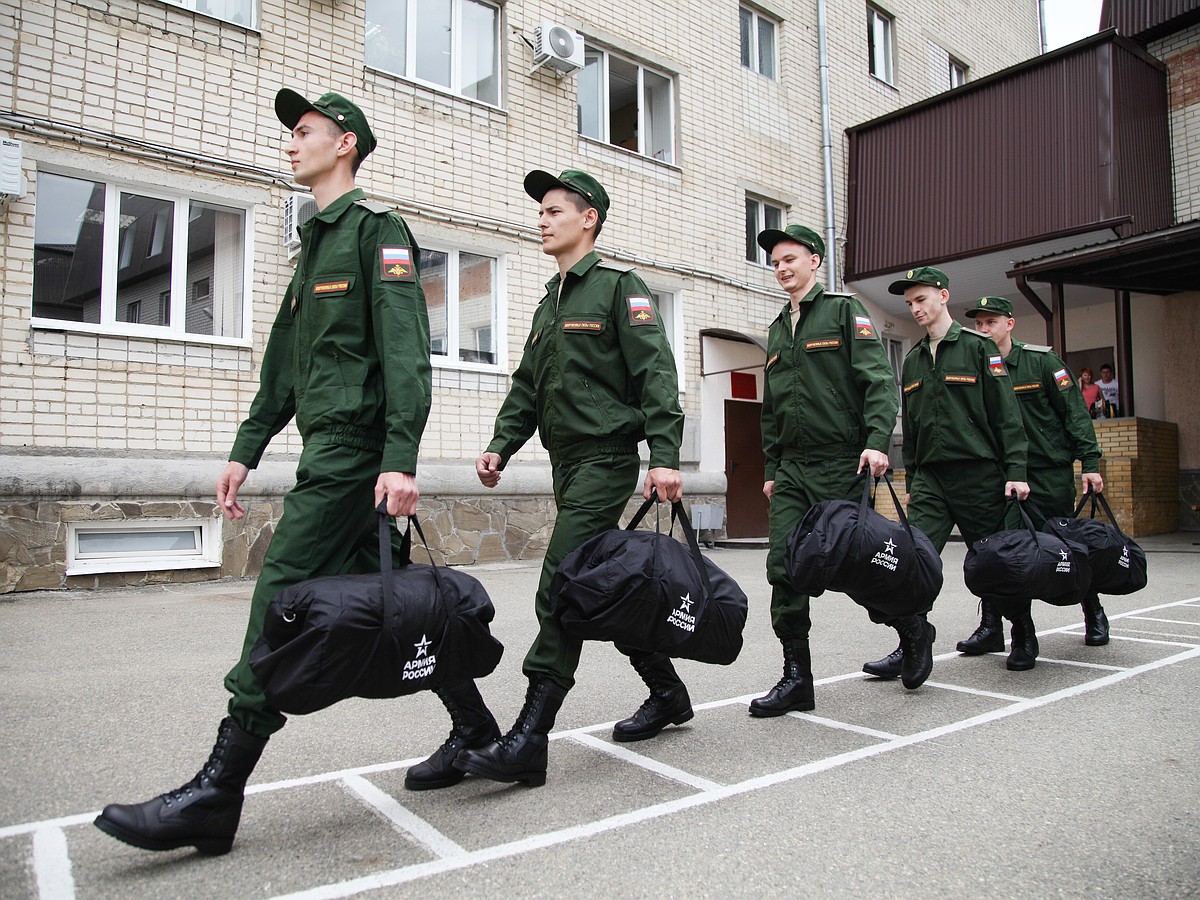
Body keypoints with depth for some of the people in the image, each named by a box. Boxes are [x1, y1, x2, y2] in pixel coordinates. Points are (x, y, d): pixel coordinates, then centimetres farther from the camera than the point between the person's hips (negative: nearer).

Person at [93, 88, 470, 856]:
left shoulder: (376, 226, -3)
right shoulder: (315, 242, 25)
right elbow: (284, 362, 25)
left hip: (353, 446, -9)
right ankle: (473, 728, 20)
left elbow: (406, 351, -16)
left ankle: (216, 797, -2)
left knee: (282, 597, -10)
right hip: (329, 447, 9)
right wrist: (248, 448, 21)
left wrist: (401, 458, -25)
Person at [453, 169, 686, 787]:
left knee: (561, 590, -14)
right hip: (567, 464, 9)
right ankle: (667, 694, 29)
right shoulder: (549, 303, 21)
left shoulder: (619, 287, -3)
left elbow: (656, 375, -13)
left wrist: (665, 456, -23)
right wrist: (501, 446, 7)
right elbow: (527, 387, 21)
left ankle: (529, 741, -10)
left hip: (607, 458, -9)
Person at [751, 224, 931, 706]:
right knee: (784, 568, -3)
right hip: (791, 468, 6)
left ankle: (911, 625, 27)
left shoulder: (844, 310, 2)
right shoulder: (777, 330, 20)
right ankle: (796, 679, 5)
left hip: (841, 465, -6)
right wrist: (771, 467, 18)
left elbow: (878, 380, -7)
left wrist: (877, 441, -19)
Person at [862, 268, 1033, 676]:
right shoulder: (913, 360, 15)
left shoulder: (979, 347, -1)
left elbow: (1006, 415, -5)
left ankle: (1023, 636, 28)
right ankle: (910, 647, -5)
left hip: (979, 474, -4)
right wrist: (911, 481, 17)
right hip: (930, 477, 4)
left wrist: (1016, 471, -11)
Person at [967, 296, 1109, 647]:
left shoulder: (1042, 361, -4)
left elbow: (1075, 413, -4)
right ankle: (991, 628, 2)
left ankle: (1093, 613, 30)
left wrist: (1089, 464, -10)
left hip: (1050, 471, -2)